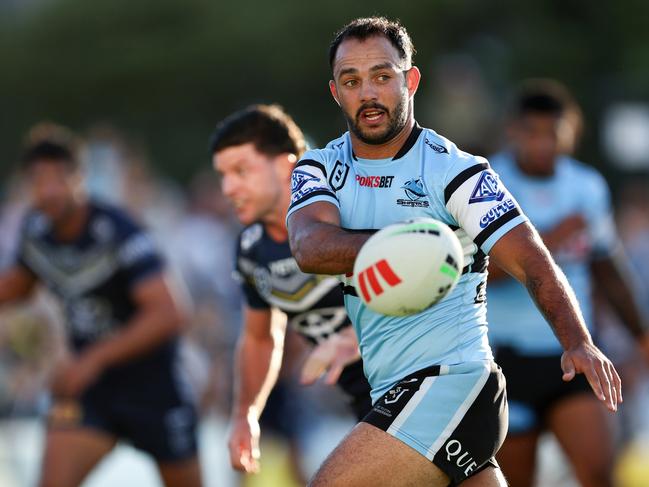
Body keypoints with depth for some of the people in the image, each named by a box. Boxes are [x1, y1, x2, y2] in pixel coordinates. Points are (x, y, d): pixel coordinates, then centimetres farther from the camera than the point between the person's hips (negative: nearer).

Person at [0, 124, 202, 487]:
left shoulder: (117, 232, -23)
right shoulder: (37, 229, -4)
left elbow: (168, 313, -32)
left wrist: (93, 360, -36)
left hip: (153, 383, -4)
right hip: (89, 380, 4)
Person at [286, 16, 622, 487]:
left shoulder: (454, 169, -6)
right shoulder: (321, 167, 8)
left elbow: (532, 262, -14)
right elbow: (310, 248, -12)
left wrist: (578, 343, -31)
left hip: (450, 382, -6)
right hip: (396, 391, 6)